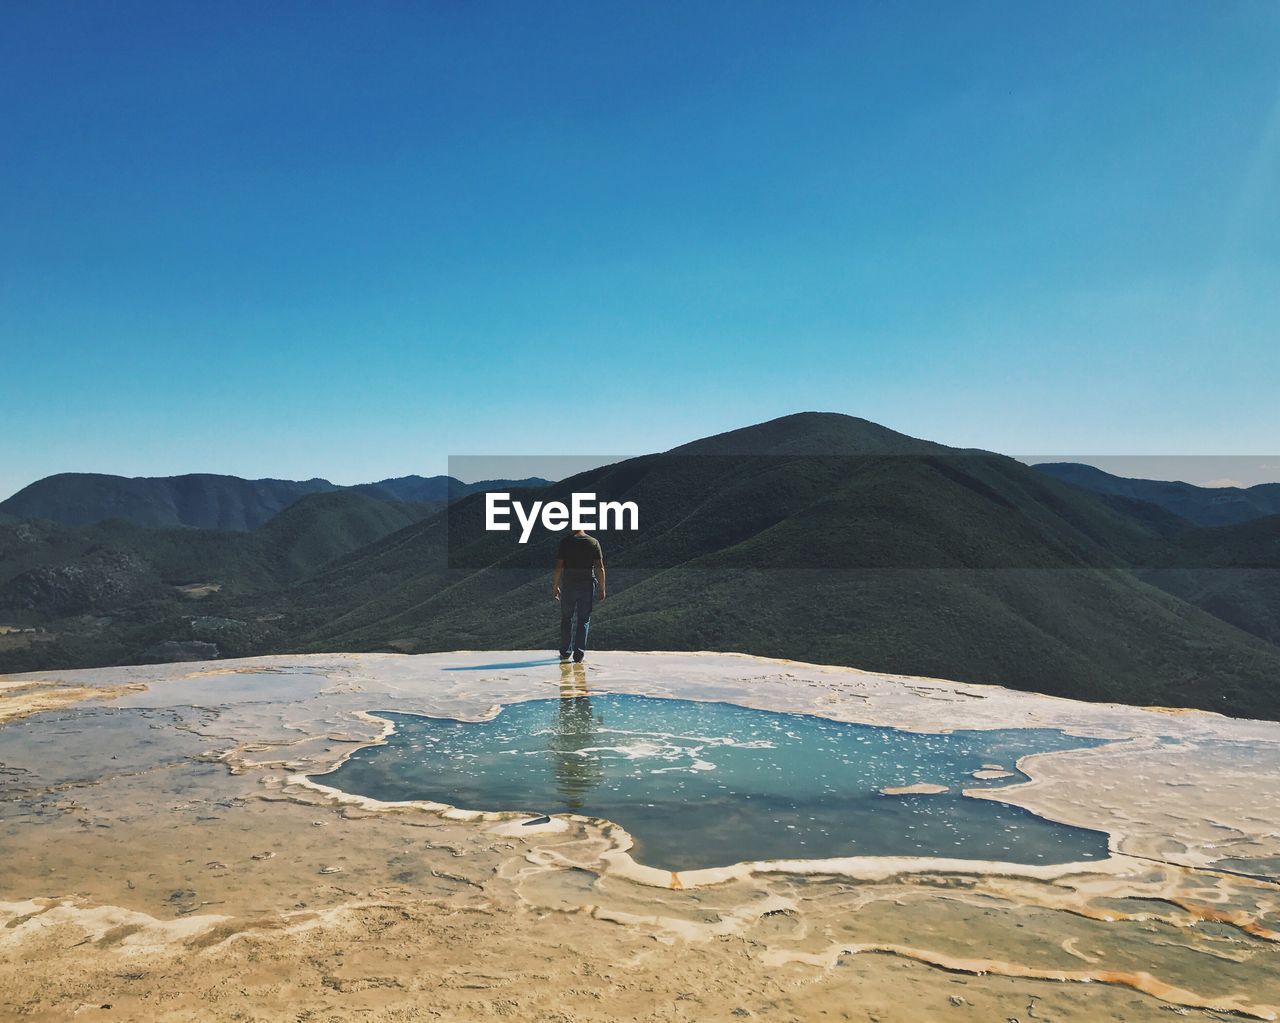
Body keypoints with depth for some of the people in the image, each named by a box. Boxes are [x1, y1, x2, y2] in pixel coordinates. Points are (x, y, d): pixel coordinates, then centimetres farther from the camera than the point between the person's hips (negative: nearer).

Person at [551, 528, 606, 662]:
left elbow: (558, 567, -5)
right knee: (584, 620, 8)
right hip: (587, 585, 0)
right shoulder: (594, 542, -1)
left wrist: (555, 586, 4)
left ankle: (565, 652, 18)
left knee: (566, 619, 14)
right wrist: (602, 589, 2)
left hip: (569, 585, 0)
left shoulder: (565, 542, -3)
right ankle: (579, 653, 5)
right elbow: (600, 568, -4)